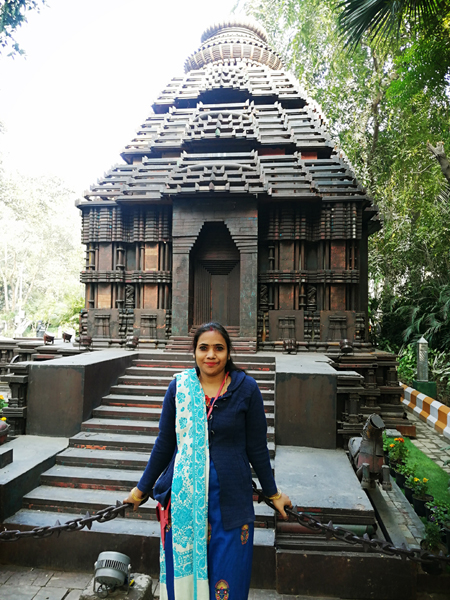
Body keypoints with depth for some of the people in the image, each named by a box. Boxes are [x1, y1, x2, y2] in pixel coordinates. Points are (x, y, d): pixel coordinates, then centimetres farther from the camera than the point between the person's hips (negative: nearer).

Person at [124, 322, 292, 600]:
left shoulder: (246, 388, -7)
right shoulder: (179, 386, -3)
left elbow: (257, 447, 2)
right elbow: (164, 444, 7)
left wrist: (273, 494, 8)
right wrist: (142, 489, 14)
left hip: (230, 498, -1)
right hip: (183, 496, 2)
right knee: (181, 572, 15)